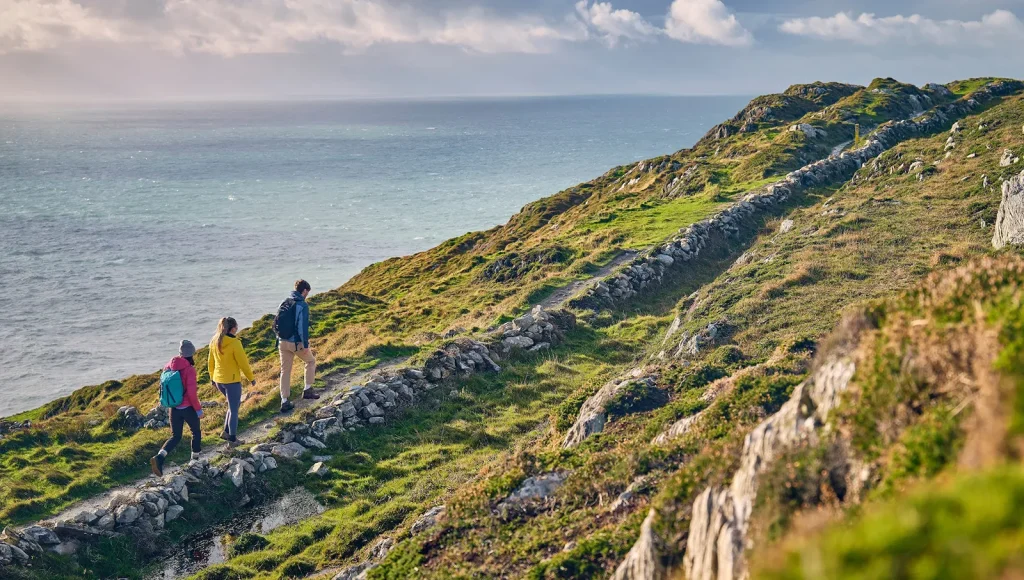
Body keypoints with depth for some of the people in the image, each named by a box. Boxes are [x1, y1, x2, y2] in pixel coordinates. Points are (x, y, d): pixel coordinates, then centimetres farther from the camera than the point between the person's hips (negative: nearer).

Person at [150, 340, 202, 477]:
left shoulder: (170, 366, -2)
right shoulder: (189, 369, -19)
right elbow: (191, 393, -21)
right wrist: (198, 409, -9)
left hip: (174, 408, 5)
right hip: (188, 408, -5)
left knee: (175, 437, 12)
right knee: (196, 432, 21)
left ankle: (159, 457, -11)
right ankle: (195, 460, 33)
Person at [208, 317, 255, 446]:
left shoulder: (214, 341, 0)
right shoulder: (234, 343, -19)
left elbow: (211, 362, 10)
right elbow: (243, 363, -14)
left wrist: (212, 377, 22)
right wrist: (251, 378, -1)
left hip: (218, 380, 7)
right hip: (232, 380, -6)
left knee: (234, 404, 25)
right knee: (233, 409, 7)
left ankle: (226, 432, 21)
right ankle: (232, 438, 12)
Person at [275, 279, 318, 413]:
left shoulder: (284, 303, 8)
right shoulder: (302, 305, -14)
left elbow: (277, 323, 12)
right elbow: (303, 326, -19)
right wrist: (305, 345, -15)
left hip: (283, 342, 6)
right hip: (296, 342, -6)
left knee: (285, 371, 11)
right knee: (311, 361, 20)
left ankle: (284, 402, 10)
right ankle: (307, 390, 18)